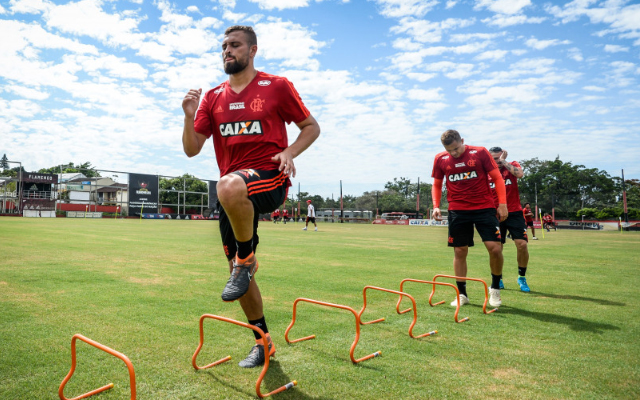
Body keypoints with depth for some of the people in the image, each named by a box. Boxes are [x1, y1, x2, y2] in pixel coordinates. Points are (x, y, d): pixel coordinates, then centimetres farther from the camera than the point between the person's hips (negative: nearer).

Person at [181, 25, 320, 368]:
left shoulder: (277, 86, 3)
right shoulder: (213, 97, 14)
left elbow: (311, 127, 7)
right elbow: (191, 149, 11)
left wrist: (289, 152, -11)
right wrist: (189, 116, -6)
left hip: (269, 178, -5)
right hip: (234, 194, 5)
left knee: (229, 186, -40)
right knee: (239, 274, 7)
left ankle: (246, 260, -15)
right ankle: (263, 342, 27)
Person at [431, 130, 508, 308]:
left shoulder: (480, 152, -3)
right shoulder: (440, 159, 3)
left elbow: (497, 178, 0)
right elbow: (437, 184, 14)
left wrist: (502, 204, -7)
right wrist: (436, 205, 0)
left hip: (484, 208, -1)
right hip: (457, 211, 2)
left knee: (495, 248, -9)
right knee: (460, 251, 3)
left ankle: (495, 288, 16)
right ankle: (461, 294, 17)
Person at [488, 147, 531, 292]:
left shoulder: (512, 166, 2)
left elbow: (520, 173, -23)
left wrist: (503, 161, -16)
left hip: (514, 212, -1)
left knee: (522, 244, -10)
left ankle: (522, 278, 11)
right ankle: (498, 279, 19)